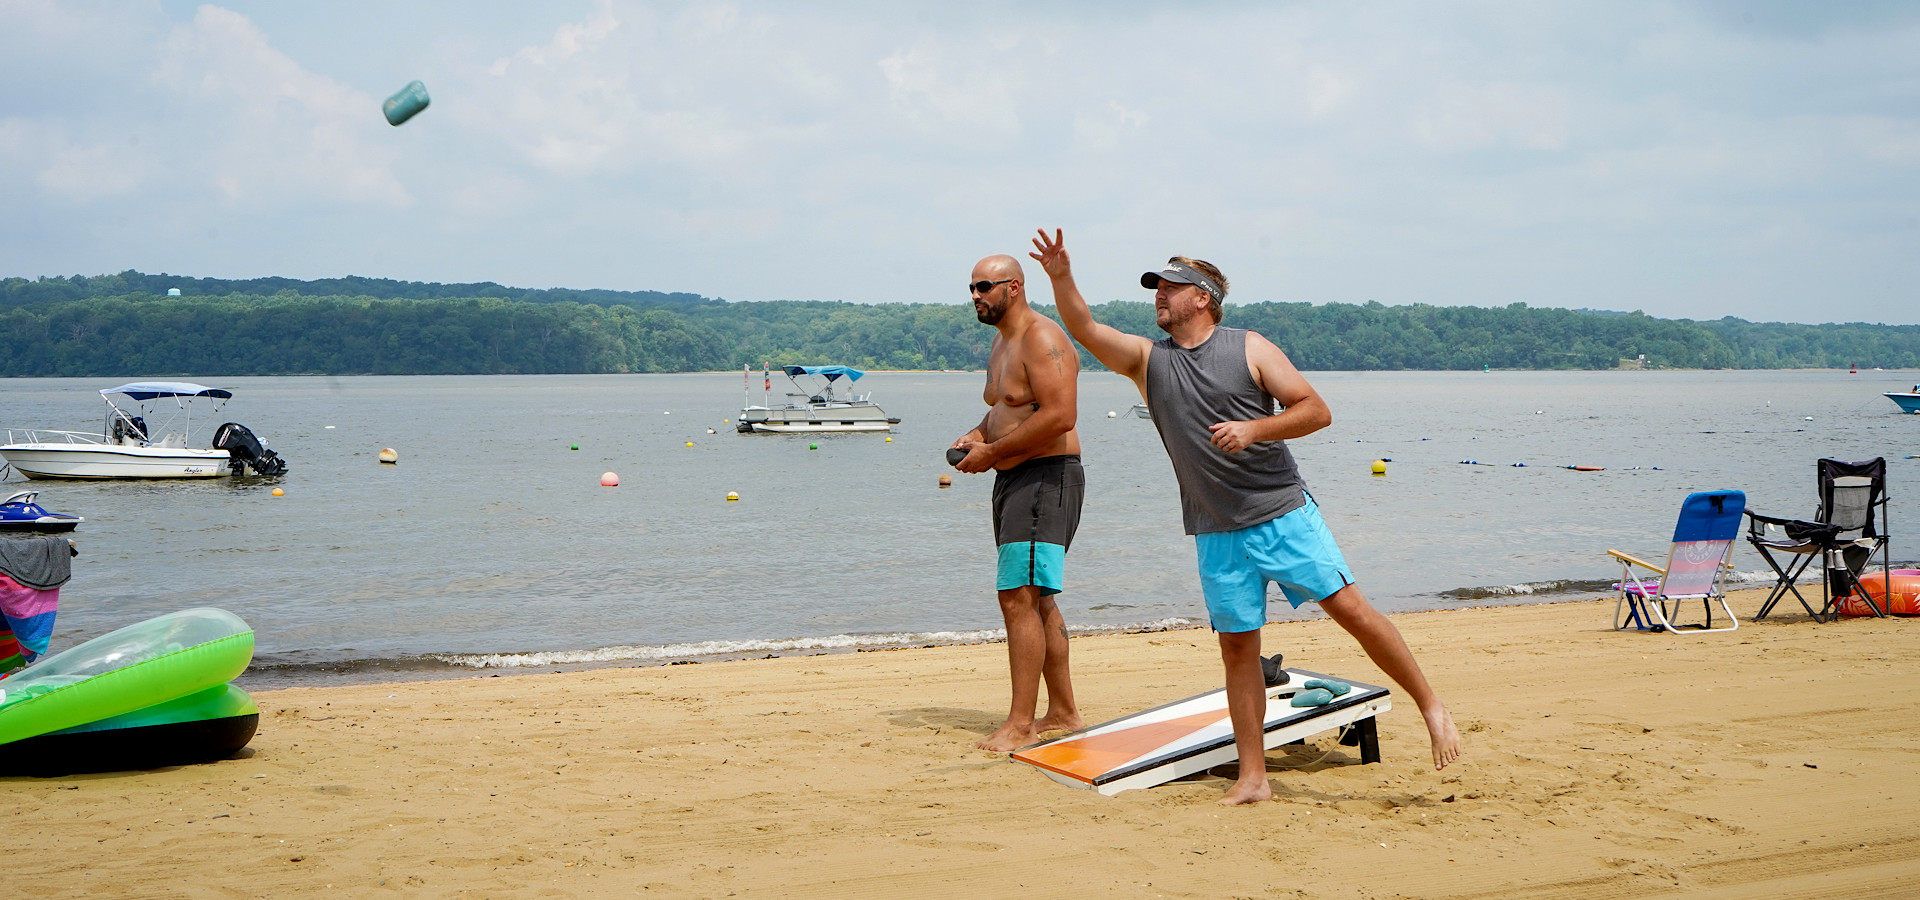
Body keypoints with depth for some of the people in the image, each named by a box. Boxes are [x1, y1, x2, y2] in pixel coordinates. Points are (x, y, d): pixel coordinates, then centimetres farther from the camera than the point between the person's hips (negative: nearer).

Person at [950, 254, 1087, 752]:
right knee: (1037, 600, 14)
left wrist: (992, 451, -19)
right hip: (1013, 482, 11)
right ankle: (1063, 711, 23)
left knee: (1019, 598, -15)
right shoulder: (1001, 343, 18)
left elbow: (1060, 416, -25)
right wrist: (977, 435, 8)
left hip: (1046, 479, -11)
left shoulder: (1042, 339, -15)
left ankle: (1020, 724, -13)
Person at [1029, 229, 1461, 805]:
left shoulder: (1250, 349, 0)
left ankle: (1431, 707, 8)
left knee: (1352, 610, -7)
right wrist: (1061, 278, -18)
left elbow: (1316, 411, -4)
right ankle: (1252, 778, 10)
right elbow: (1083, 329, -2)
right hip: (1218, 535, 3)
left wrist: (1253, 429, -17)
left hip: (1285, 517, -3)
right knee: (1237, 649, 4)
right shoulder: (1147, 360, 9)